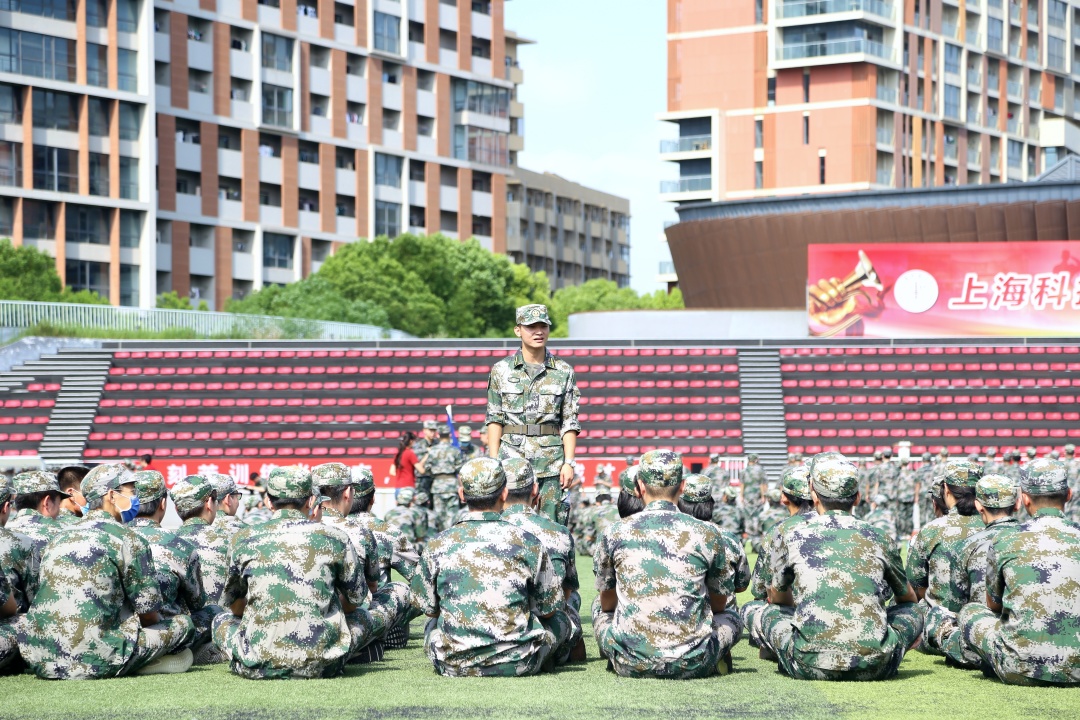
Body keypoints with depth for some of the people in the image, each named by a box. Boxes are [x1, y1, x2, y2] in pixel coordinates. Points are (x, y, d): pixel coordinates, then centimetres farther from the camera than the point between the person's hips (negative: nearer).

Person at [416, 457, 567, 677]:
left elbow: (430, 609, 6)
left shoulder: (436, 547, -6)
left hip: (454, 666, 1)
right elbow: (549, 610, 1)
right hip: (518, 665, -1)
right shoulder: (528, 542, -8)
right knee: (559, 620, 26)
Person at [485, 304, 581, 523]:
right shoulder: (501, 370, 6)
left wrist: (569, 462, -3)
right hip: (511, 458, 0)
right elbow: (494, 420, 6)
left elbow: (570, 422, 5)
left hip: (550, 463, 0)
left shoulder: (564, 372, 6)